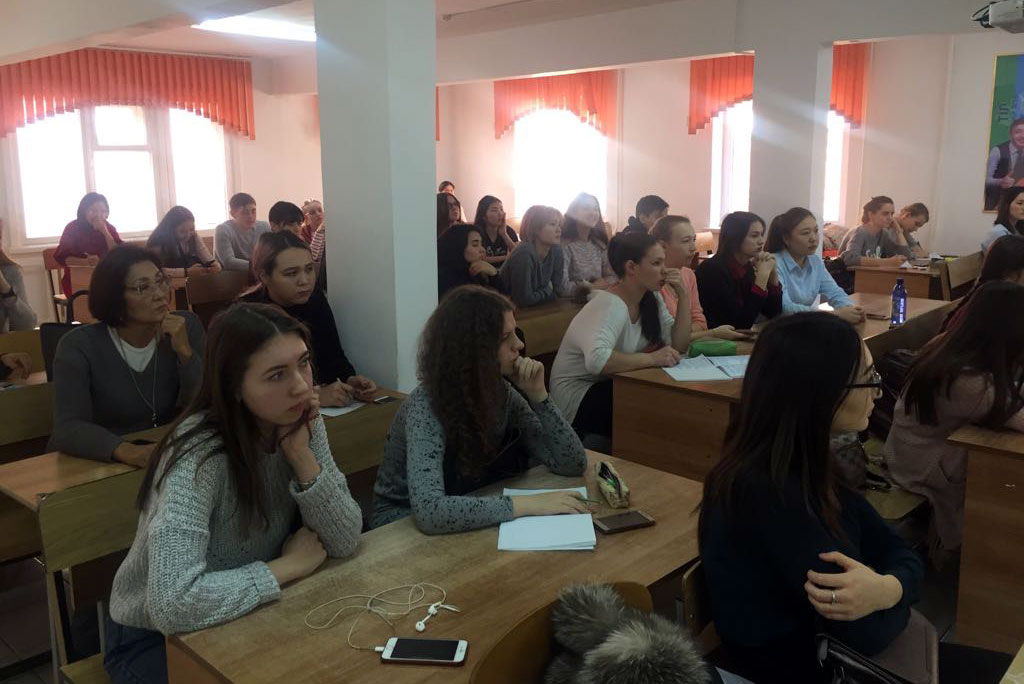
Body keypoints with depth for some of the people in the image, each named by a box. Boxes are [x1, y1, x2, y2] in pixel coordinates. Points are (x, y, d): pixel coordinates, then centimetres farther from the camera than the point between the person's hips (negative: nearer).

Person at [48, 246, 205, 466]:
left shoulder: (186, 326, -2)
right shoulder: (78, 346, -9)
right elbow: (69, 427, -21)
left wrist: (185, 352, -18)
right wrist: (125, 450, -38)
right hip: (92, 465, -2)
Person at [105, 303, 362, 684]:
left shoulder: (300, 422, -11)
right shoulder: (200, 453, -29)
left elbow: (345, 542, -11)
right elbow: (173, 604, -38)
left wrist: (301, 454, -24)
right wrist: (289, 565, -25)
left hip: (248, 618, 5)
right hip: (157, 638, -5)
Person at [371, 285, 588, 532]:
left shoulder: (501, 391, -9)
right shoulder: (426, 406, -26)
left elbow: (573, 464, -8)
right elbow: (429, 512, -40)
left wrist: (537, 394, -18)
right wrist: (526, 504, -38)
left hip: (474, 527, 6)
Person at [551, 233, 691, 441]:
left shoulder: (651, 298, 3)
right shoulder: (610, 305, -25)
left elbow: (679, 346, -2)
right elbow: (597, 359, -44)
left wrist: (683, 296, -8)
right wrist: (651, 358, -38)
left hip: (612, 386, 8)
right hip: (578, 397, -8)